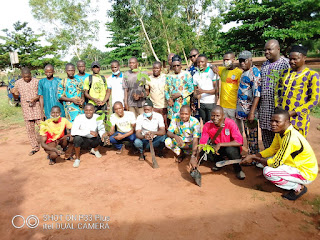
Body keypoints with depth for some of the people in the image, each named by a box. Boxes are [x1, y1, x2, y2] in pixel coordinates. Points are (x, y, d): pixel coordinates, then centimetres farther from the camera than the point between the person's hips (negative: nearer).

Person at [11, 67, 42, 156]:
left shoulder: (37, 81, -2)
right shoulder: (18, 83, 5)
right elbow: (16, 97, 11)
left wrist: (36, 98, -17)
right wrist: (13, 93, -11)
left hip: (37, 108, -2)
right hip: (26, 109, 3)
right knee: (29, 129, 7)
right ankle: (35, 147, 18)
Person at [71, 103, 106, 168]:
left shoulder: (97, 117, -9)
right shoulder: (79, 117, -16)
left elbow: (101, 129, -8)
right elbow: (73, 132, -27)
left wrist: (103, 135, -33)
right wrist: (89, 132, -34)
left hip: (93, 140, 3)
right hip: (83, 140, -2)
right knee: (77, 138, -34)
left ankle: (95, 150, 10)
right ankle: (77, 158, -8)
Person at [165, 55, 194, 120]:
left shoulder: (186, 74, 4)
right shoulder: (169, 76, 15)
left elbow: (191, 89, -2)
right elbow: (166, 90, 13)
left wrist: (180, 94, -11)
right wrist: (168, 99, -5)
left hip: (184, 103, -3)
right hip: (172, 103, 3)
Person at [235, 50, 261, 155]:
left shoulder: (254, 72, -12)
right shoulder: (245, 72, 16)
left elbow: (257, 94, -19)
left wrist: (252, 112, -24)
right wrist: (238, 110, 19)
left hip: (249, 111, -9)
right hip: (242, 110, 9)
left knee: (252, 135, 0)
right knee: (248, 135, 15)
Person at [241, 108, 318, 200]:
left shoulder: (290, 139, -31)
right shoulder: (280, 131, -3)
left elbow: (275, 164, -28)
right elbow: (271, 150, 8)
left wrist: (254, 158, -18)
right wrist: (252, 156, -4)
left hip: (306, 173, -9)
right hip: (297, 165, 9)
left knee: (268, 171, -23)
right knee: (267, 159, 7)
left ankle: (298, 187, -3)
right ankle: (294, 183, 12)